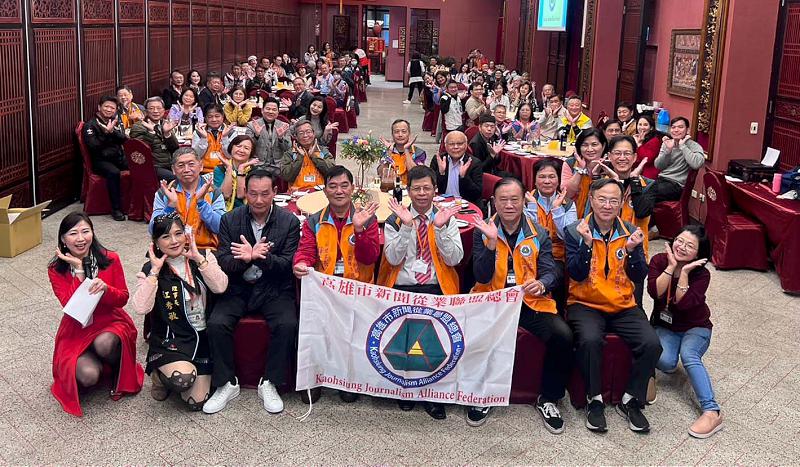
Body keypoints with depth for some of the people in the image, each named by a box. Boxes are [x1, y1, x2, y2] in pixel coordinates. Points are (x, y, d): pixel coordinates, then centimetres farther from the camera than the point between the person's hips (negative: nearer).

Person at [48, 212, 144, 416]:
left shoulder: (110, 259, -8)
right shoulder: (56, 269, -8)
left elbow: (122, 298, -4)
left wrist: (105, 289, -26)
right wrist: (78, 270, -22)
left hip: (110, 322, 0)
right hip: (76, 331, 0)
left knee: (104, 343, -37)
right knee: (88, 376, -26)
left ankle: (119, 370, -1)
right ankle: (97, 364, 14)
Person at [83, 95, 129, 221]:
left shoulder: (116, 122, 16)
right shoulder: (91, 125, 0)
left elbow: (124, 140, 0)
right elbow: (94, 147, -13)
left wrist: (113, 131, -18)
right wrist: (106, 133, -21)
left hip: (118, 157, 5)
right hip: (100, 160, -5)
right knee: (113, 172, -36)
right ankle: (116, 209, -29)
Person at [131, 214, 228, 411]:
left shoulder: (203, 258, 3)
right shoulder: (150, 270, -3)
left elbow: (220, 287, -16)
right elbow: (141, 307, -19)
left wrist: (198, 258, -17)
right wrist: (155, 271, -17)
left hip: (202, 337, 3)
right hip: (170, 341, -2)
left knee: (196, 402, -5)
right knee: (183, 378, -32)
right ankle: (159, 375, 5)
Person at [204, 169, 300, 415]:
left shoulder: (290, 221, -3)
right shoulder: (230, 220, 1)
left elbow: (288, 264, -8)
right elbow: (222, 263, -3)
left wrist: (258, 257, -27)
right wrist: (247, 258, -26)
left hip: (274, 289, -1)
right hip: (237, 288, 2)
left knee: (287, 325, -28)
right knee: (216, 324, -23)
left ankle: (270, 384, -8)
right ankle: (226, 384, -4)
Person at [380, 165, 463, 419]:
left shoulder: (447, 218, 12)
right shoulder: (395, 220, 11)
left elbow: (454, 259, 1)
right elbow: (393, 259, -3)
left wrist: (440, 227, -11)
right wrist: (406, 226, -12)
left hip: (437, 289, 0)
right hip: (402, 289, 0)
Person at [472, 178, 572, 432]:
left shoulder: (539, 234, 9)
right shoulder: (483, 232, 4)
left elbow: (550, 271, 1)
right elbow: (482, 277, -5)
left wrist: (541, 283, -24)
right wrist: (492, 241, -20)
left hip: (531, 302, 1)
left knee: (562, 336, -24)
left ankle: (548, 399, 0)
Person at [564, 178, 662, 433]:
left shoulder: (630, 233, 7)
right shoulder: (575, 231, -1)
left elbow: (639, 277, 1)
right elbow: (576, 275, -8)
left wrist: (632, 250, -17)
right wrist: (587, 244, -22)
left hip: (624, 306, 3)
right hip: (585, 304, -3)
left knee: (651, 343, -20)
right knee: (590, 340, -33)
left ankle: (631, 400, 1)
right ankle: (594, 399, -11)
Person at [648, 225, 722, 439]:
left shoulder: (701, 274, -13)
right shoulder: (659, 260, -7)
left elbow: (683, 303, -27)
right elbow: (655, 292, -22)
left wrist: (684, 272, -28)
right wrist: (671, 266, -25)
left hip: (695, 327, -1)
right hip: (664, 326, 1)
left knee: (689, 355, -32)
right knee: (665, 362, -29)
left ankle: (712, 411, -37)